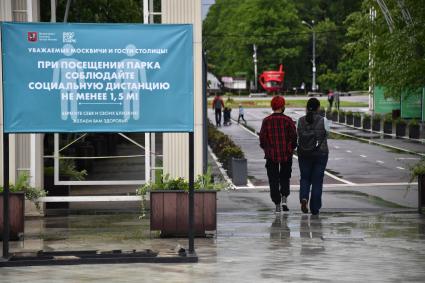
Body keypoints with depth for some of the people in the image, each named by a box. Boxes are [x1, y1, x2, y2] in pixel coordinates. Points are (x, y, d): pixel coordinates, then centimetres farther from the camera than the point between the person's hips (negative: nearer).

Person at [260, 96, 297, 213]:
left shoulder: (266, 121, -4)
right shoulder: (288, 120, -7)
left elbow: (262, 138, -3)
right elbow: (294, 137, -6)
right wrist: (291, 148, 11)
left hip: (271, 155, 0)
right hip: (286, 155, 0)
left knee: (273, 180, 6)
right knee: (285, 177, 18)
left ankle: (277, 205, 2)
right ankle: (284, 199, 1)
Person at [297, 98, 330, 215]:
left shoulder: (301, 121, -4)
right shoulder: (323, 120, -10)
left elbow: (299, 135, -1)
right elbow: (326, 134, -1)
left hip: (304, 153, 2)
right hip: (320, 153, -2)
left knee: (305, 178, 15)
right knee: (317, 180, 7)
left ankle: (304, 198, -12)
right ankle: (315, 208, 8)